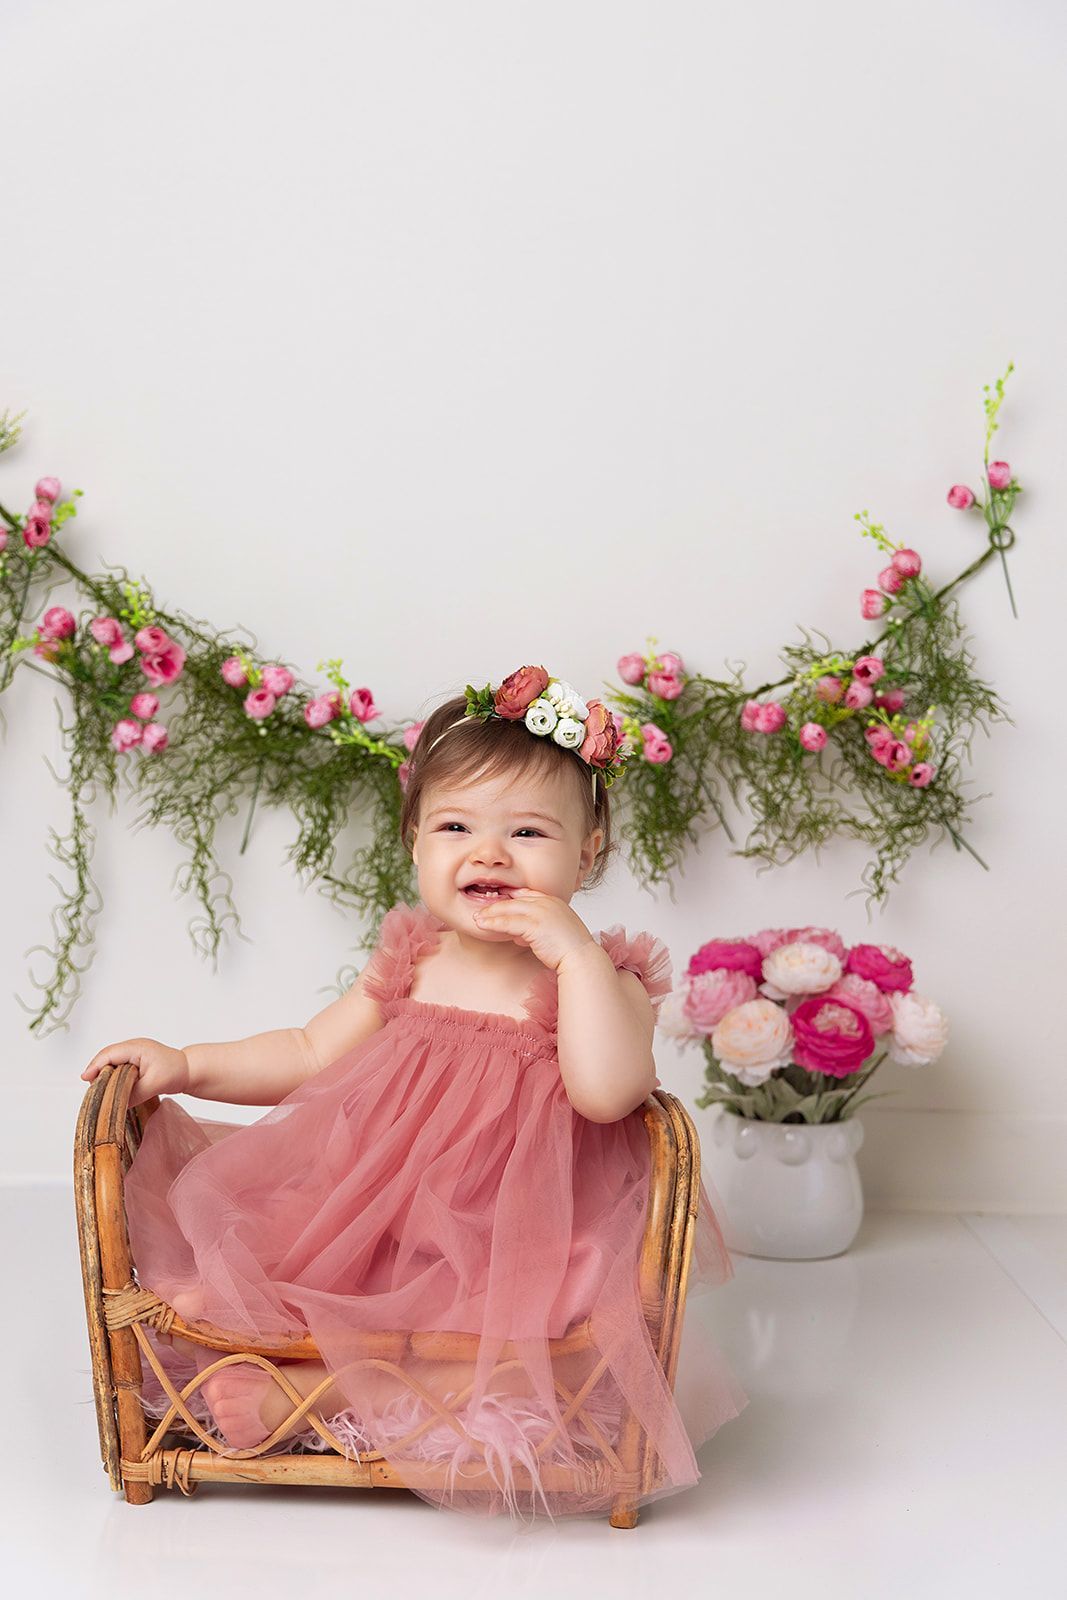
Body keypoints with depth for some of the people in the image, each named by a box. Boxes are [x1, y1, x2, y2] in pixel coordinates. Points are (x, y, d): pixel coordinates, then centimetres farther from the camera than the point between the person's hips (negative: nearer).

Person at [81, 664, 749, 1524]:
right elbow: (308, 1053, 16)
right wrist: (186, 1065, 5)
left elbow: (607, 1091, -25)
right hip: (371, 1219, 4)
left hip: (518, 1246, -4)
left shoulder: (598, 977, -6)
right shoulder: (410, 965, 8)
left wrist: (573, 950, -25)